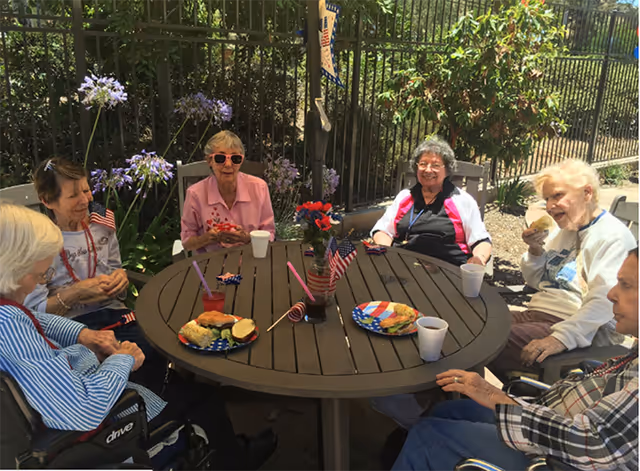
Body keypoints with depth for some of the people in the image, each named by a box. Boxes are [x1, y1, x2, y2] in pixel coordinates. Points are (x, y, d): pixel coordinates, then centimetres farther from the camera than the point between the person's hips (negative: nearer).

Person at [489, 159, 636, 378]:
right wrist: (535, 251, 2)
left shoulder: (614, 237, -9)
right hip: (536, 314, 8)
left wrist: (562, 337, -33)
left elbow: (604, 301, -22)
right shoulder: (563, 229, 17)